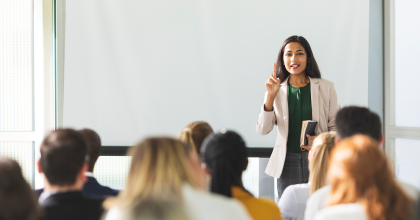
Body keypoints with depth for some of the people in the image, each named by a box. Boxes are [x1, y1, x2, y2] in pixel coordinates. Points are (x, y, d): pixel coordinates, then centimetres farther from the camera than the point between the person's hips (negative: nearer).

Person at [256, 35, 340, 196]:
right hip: (287, 164, 1)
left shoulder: (326, 88, 6)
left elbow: (336, 126, 8)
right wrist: (270, 96, -11)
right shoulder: (278, 90, 8)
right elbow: (262, 130, -1)